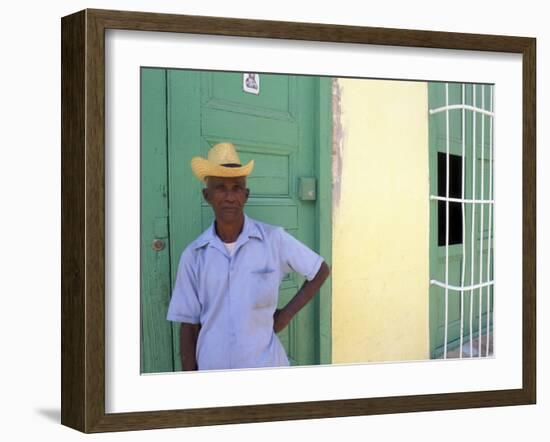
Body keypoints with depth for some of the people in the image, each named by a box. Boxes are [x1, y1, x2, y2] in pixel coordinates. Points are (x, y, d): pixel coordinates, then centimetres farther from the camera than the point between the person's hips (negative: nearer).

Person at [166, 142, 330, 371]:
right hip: (213, 372, 1)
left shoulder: (274, 240, -5)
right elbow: (189, 325, 3)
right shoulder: (193, 255, -1)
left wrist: (287, 313, 0)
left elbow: (320, 271, 8)